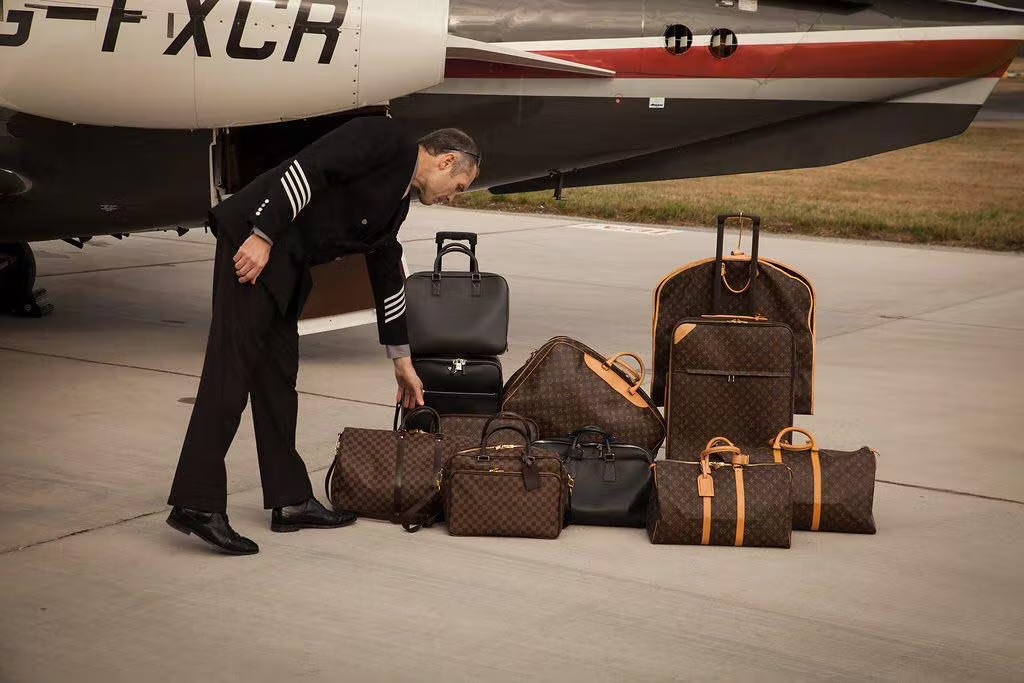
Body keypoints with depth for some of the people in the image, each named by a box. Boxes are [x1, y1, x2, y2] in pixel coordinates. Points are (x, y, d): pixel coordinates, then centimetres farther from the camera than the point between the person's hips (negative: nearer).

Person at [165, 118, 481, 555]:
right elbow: (309, 169, -17)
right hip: (252, 241, -10)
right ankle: (196, 503, -13)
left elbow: (387, 276, 30)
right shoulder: (384, 138, -4)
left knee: (279, 375, 11)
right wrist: (263, 235, -23)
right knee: (230, 371, -12)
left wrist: (402, 360, 34)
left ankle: (290, 501, 16)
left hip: (285, 268, 10)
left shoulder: (399, 202, 22)